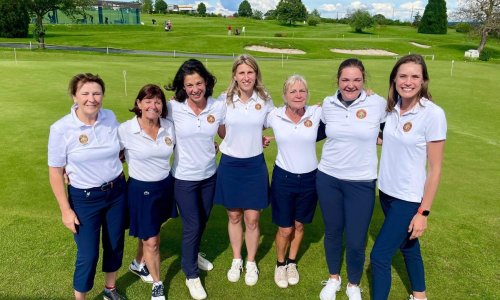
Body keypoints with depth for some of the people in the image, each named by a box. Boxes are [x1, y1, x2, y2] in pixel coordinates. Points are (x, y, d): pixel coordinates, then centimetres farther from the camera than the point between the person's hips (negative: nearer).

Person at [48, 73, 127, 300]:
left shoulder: (110, 117, -6)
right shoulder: (61, 128, -16)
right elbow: (55, 172, -9)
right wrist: (65, 210, -9)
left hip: (117, 191, 4)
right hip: (84, 198, -4)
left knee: (115, 245, 18)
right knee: (88, 255, 5)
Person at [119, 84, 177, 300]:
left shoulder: (169, 126, -5)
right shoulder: (125, 130, -17)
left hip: (165, 186, 4)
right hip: (141, 189, -4)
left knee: (150, 233, 22)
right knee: (151, 241, 5)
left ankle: (138, 264, 52)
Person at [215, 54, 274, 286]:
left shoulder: (265, 101, -4)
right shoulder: (224, 99, -5)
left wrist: (257, 140, -3)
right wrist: (234, 141, -5)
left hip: (255, 165, 0)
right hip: (230, 164, 0)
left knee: (252, 219, 6)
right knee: (234, 216, 13)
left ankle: (251, 263, 28)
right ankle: (236, 260, 34)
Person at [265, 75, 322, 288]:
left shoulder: (317, 113, -9)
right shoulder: (274, 116, -9)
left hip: (309, 178, 1)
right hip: (283, 178, -1)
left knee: (299, 225, 18)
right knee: (285, 229, 9)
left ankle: (292, 263, 43)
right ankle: (280, 264, 37)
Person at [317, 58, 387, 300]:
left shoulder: (378, 104, -10)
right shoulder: (328, 104, -3)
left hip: (361, 183, -2)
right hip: (327, 178, 2)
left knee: (356, 241, 4)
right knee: (332, 232, 16)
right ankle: (333, 278, 41)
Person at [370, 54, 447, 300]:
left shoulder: (433, 114, -18)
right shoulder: (392, 107, -3)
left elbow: (435, 169, -15)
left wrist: (423, 212, -14)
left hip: (409, 199, -6)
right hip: (386, 192, 6)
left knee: (379, 256, -2)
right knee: (407, 247, 24)